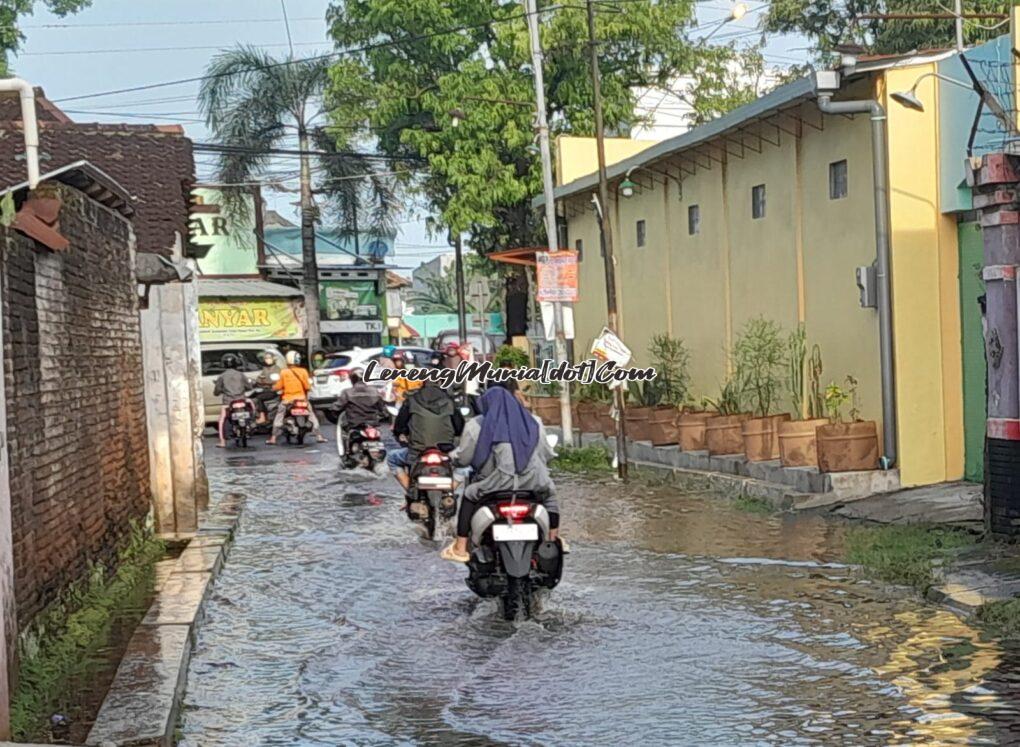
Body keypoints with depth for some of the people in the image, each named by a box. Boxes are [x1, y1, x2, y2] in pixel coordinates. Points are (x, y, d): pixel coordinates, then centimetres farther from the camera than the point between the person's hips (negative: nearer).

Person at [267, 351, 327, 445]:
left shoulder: (283, 372, -6)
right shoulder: (303, 371, -7)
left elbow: (278, 386, -1)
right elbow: (307, 386, -7)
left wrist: (273, 387, 19)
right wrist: (310, 385, 15)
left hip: (287, 399, 0)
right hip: (301, 398, 0)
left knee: (279, 416, 14)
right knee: (312, 415, 14)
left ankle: (273, 438, 5)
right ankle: (318, 435, 8)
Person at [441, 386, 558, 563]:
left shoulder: (477, 426, 5)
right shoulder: (533, 423, 14)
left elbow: (463, 457, 6)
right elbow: (546, 453, 18)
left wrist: (452, 455, 28)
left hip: (499, 484, -3)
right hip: (533, 483, 3)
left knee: (469, 494, 24)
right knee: (550, 493, 35)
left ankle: (460, 549, 18)